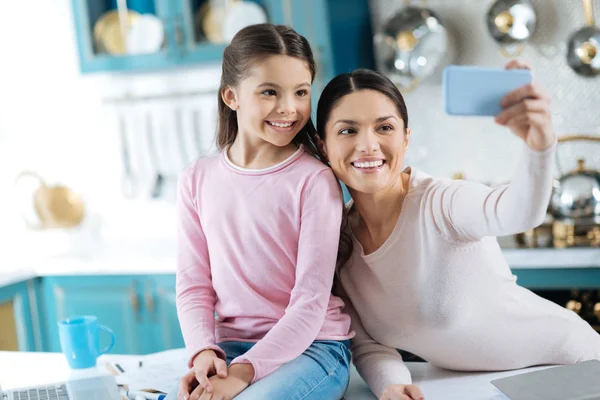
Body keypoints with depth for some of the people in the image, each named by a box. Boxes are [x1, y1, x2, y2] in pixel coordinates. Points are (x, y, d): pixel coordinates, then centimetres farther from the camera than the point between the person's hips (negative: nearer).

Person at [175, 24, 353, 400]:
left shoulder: (314, 181, -9)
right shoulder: (198, 180, 4)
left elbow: (311, 301, -12)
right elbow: (193, 285, 5)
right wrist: (204, 351, -13)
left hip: (311, 346, -3)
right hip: (230, 346, 4)